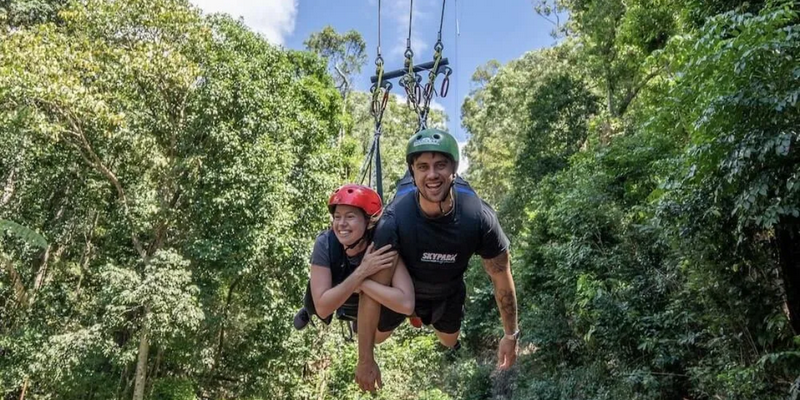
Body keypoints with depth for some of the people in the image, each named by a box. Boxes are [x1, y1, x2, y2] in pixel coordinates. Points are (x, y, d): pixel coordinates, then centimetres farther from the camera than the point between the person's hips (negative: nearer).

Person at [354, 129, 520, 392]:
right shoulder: (395, 220, -41)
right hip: (403, 289, -1)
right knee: (377, 335, 19)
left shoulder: (479, 217, -36)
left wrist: (510, 335, -9)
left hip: (448, 292, 2)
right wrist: (365, 361, -30)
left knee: (449, 342, 27)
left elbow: (502, 278, -19)